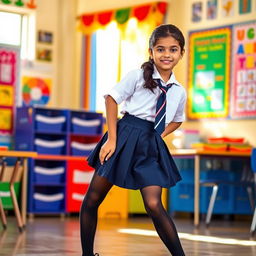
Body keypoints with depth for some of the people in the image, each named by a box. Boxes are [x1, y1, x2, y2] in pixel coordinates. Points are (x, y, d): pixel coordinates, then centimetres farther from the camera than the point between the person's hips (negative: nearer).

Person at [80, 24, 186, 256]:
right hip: (124, 137, -1)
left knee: (154, 205, -13)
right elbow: (111, 99, -5)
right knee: (92, 199, 2)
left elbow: (177, 120, 24)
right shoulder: (138, 75, -6)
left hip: (151, 147, 1)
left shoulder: (179, 92, 6)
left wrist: (158, 137, 7)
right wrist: (112, 139, -11)